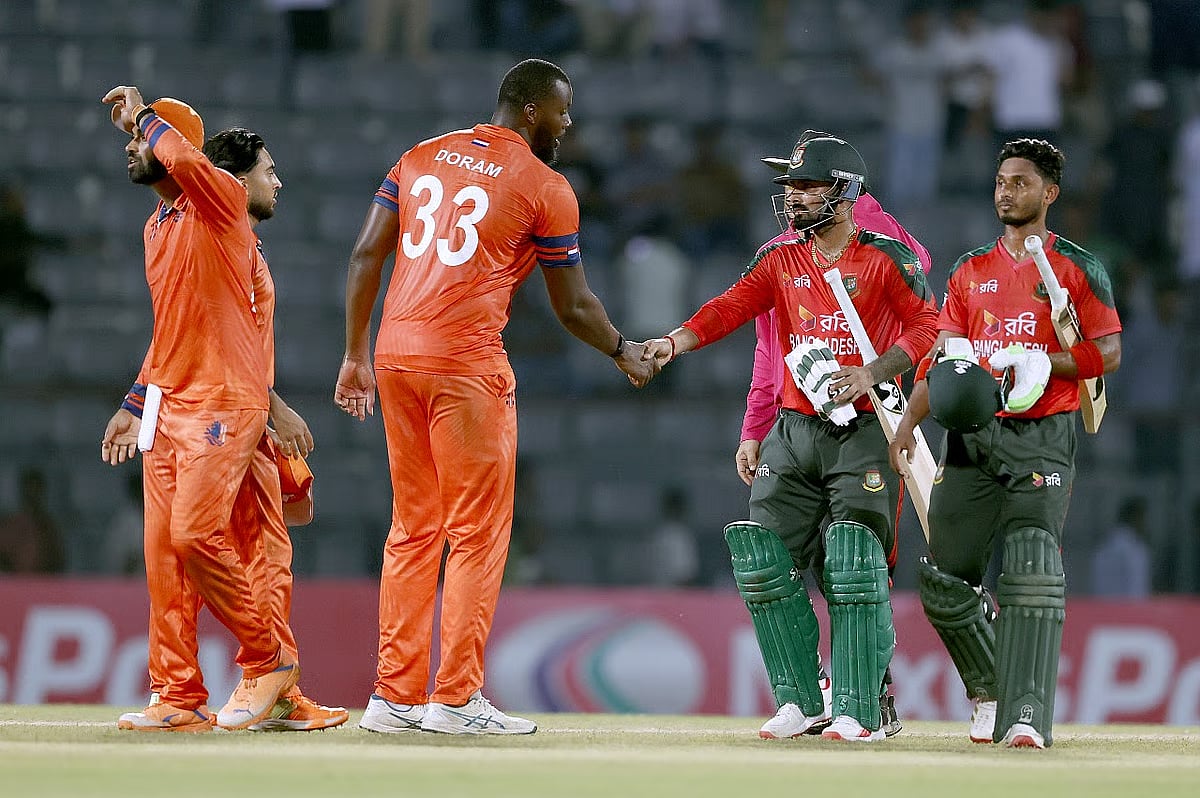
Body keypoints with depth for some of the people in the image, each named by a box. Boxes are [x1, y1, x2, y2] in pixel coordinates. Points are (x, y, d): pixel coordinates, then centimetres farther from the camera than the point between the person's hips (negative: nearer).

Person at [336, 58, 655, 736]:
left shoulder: (421, 158, 15)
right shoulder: (547, 188, -1)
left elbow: (366, 257, 11)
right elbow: (572, 306, 4)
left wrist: (356, 356, 15)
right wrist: (623, 351, 22)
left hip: (395, 353, 6)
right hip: (467, 364, -6)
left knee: (414, 529, 13)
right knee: (479, 533, 0)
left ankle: (395, 697, 11)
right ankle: (456, 699, -3)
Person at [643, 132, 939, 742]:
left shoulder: (885, 257, -3)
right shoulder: (780, 260, 10)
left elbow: (928, 324, -8)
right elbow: (728, 309, -2)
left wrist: (872, 373, -21)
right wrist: (674, 342, -20)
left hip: (864, 429, -5)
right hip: (795, 433, 5)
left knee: (853, 565, -14)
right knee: (764, 559, -3)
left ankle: (858, 711, -11)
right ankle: (801, 701, 6)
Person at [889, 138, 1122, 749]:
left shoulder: (1077, 268, 4)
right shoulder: (970, 270, 16)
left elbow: (1107, 353, -2)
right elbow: (942, 357, 10)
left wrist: (1043, 363, -18)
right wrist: (909, 422, -5)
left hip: (1043, 439, -5)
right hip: (972, 436, 5)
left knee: (1031, 571, -19)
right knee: (943, 580, 3)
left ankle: (1026, 716, -25)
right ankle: (990, 693, 24)